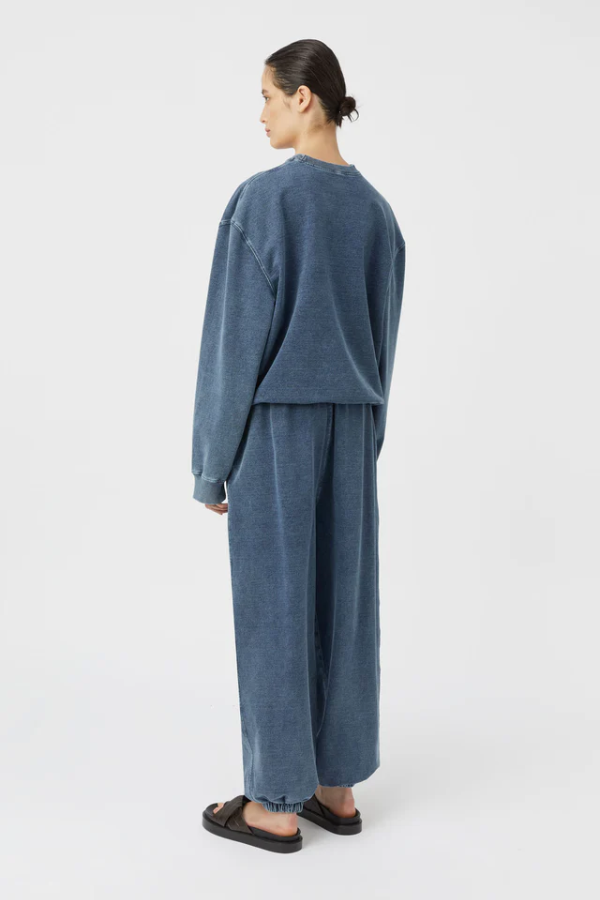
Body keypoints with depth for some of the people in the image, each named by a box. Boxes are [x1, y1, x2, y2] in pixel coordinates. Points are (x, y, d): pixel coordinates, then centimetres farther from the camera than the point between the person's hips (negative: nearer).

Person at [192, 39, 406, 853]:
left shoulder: (262, 198, -14)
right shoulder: (375, 208, 8)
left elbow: (237, 338, -14)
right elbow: (383, 337, 11)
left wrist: (212, 463, -6)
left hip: (277, 427, -6)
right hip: (350, 426, 7)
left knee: (275, 605, 2)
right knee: (341, 596, 12)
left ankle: (278, 804, 15)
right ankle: (338, 788, 23)